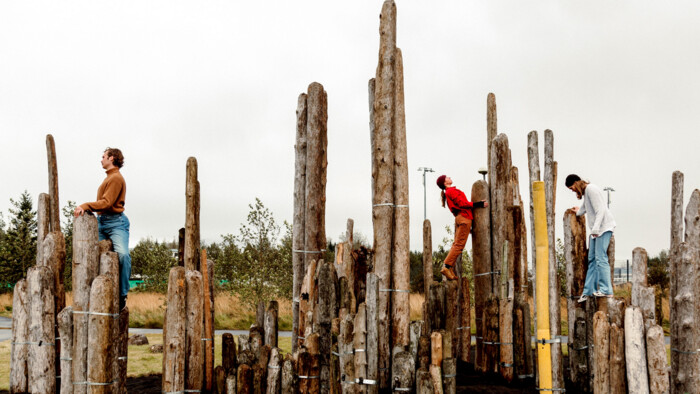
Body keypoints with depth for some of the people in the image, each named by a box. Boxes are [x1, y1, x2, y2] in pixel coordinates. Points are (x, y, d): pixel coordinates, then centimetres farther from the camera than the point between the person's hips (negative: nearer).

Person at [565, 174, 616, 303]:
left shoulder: (591, 189, -12)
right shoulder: (585, 192, 18)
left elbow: (600, 210, -21)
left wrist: (596, 228, -29)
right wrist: (578, 212, 59)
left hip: (604, 227, -10)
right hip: (596, 230, 10)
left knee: (600, 258, -15)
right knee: (592, 259, 8)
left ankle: (606, 290, -16)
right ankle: (589, 290, 10)